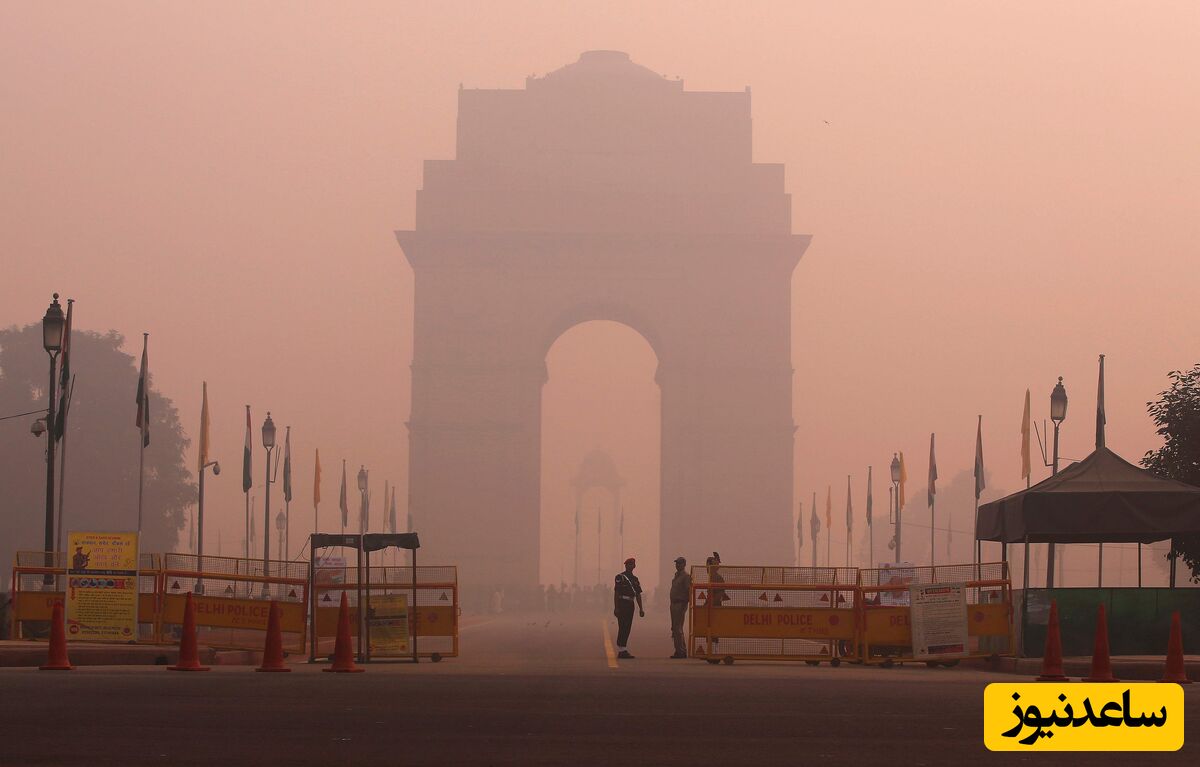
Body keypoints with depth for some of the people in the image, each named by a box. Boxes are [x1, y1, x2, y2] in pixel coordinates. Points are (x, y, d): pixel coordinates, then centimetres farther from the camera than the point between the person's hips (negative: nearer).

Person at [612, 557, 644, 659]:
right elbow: (616, 593, -9)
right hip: (622, 604, -7)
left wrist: (640, 609, 11)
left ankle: (622, 650, 12)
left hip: (630, 605, 7)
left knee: (627, 628, 7)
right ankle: (622, 650, -11)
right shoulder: (620, 577, -4)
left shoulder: (635, 579, 16)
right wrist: (616, 607, -15)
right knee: (623, 627, -10)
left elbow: (638, 595, 17)